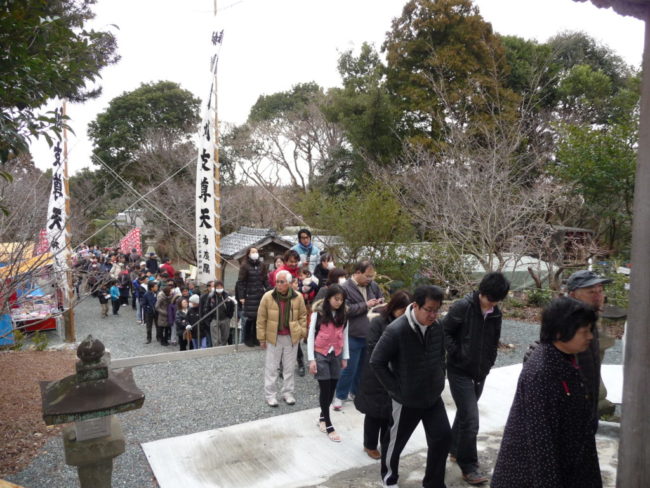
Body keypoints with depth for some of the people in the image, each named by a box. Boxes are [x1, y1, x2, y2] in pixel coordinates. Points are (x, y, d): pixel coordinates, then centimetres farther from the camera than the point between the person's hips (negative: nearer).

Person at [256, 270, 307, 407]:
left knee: (289, 367, 12)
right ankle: (270, 395, 20)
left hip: (292, 338, 1)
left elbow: (303, 315, 6)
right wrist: (262, 338, -3)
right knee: (271, 367, 7)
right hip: (273, 337, -1)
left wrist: (302, 332, -1)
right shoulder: (268, 297, -10)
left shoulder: (298, 297, -6)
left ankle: (288, 393, 26)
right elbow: (261, 318, -4)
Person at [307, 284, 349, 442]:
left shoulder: (343, 314, 4)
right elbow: (311, 336, -7)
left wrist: (345, 357, 10)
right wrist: (311, 359, -10)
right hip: (321, 355, -4)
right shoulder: (318, 313, -9)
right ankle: (328, 425, 8)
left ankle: (322, 417, 27)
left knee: (332, 389, 7)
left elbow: (344, 336, 11)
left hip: (336, 355, 4)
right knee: (325, 389, -2)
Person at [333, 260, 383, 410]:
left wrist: (380, 303, -4)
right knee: (350, 368, 2)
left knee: (363, 367, 18)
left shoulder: (373, 285, 5)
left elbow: (381, 299, 20)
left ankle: (356, 392, 36)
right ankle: (340, 396, 18)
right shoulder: (346, 288, -14)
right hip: (354, 336, -6)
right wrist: (365, 305, -19)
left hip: (370, 335, 6)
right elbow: (345, 310, -22)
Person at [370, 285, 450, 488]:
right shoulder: (396, 331, -25)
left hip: (433, 397, 5)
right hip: (407, 400, -5)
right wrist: (396, 389, -13)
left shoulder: (437, 328, -6)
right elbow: (376, 362, -17)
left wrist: (439, 381, 6)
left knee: (443, 437, 7)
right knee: (396, 441, 14)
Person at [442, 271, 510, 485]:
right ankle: (469, 467, 8)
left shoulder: (495, 313, 2)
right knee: (470, 419, -7)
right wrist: (456, 354, -15)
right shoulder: (463, 307, -17)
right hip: (460, 371, -6)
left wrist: (489, 362, 6)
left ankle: (456, 450, 39)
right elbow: (444, 331, -13)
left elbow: (494, 341, 14)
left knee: (464, 413, 20)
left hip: (480, 373, 6)